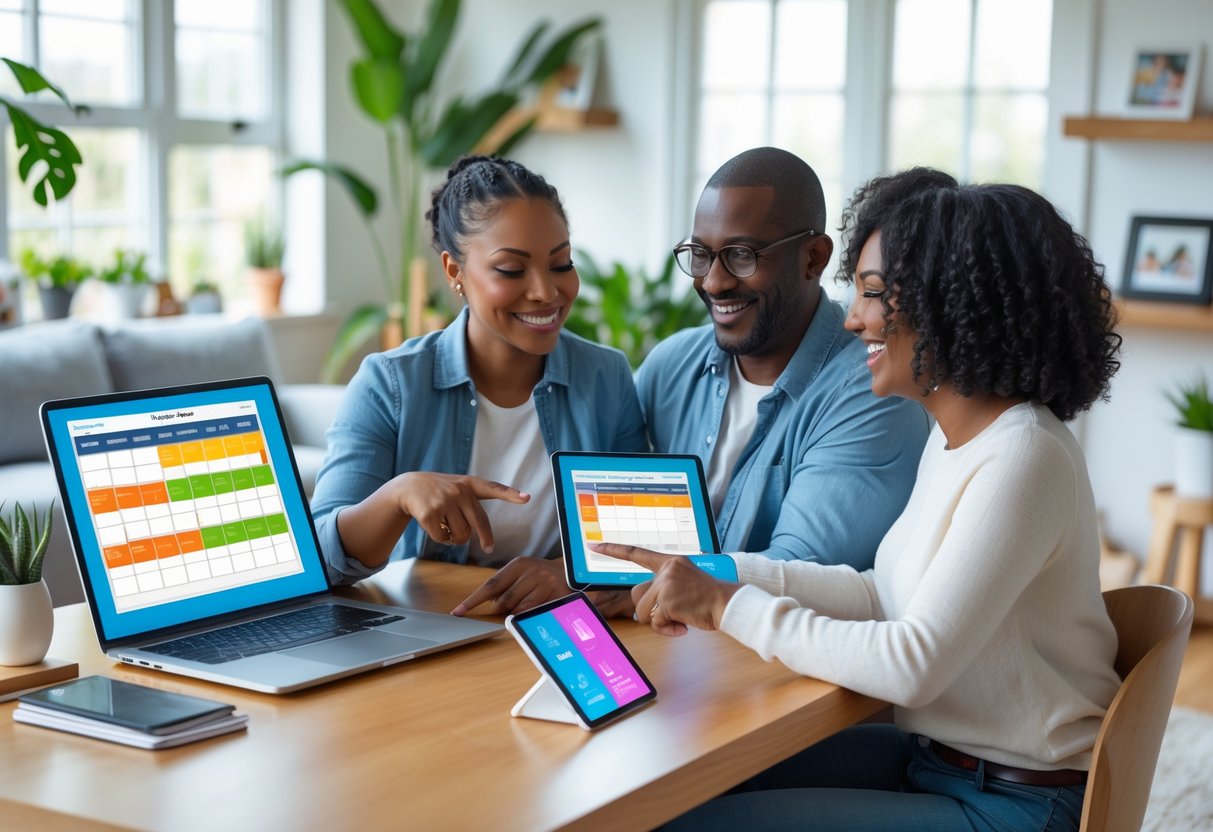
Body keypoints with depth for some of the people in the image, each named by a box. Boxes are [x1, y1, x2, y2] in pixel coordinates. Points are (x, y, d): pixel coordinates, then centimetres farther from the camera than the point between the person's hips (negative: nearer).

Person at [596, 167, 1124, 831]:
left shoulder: (1023, 457, -23)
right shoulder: (953, 436, 8)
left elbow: (914, 664, -27)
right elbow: (883, 593, 10)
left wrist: (730, 608, -18)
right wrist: (718, 575, 1)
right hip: (930, 754, 9)